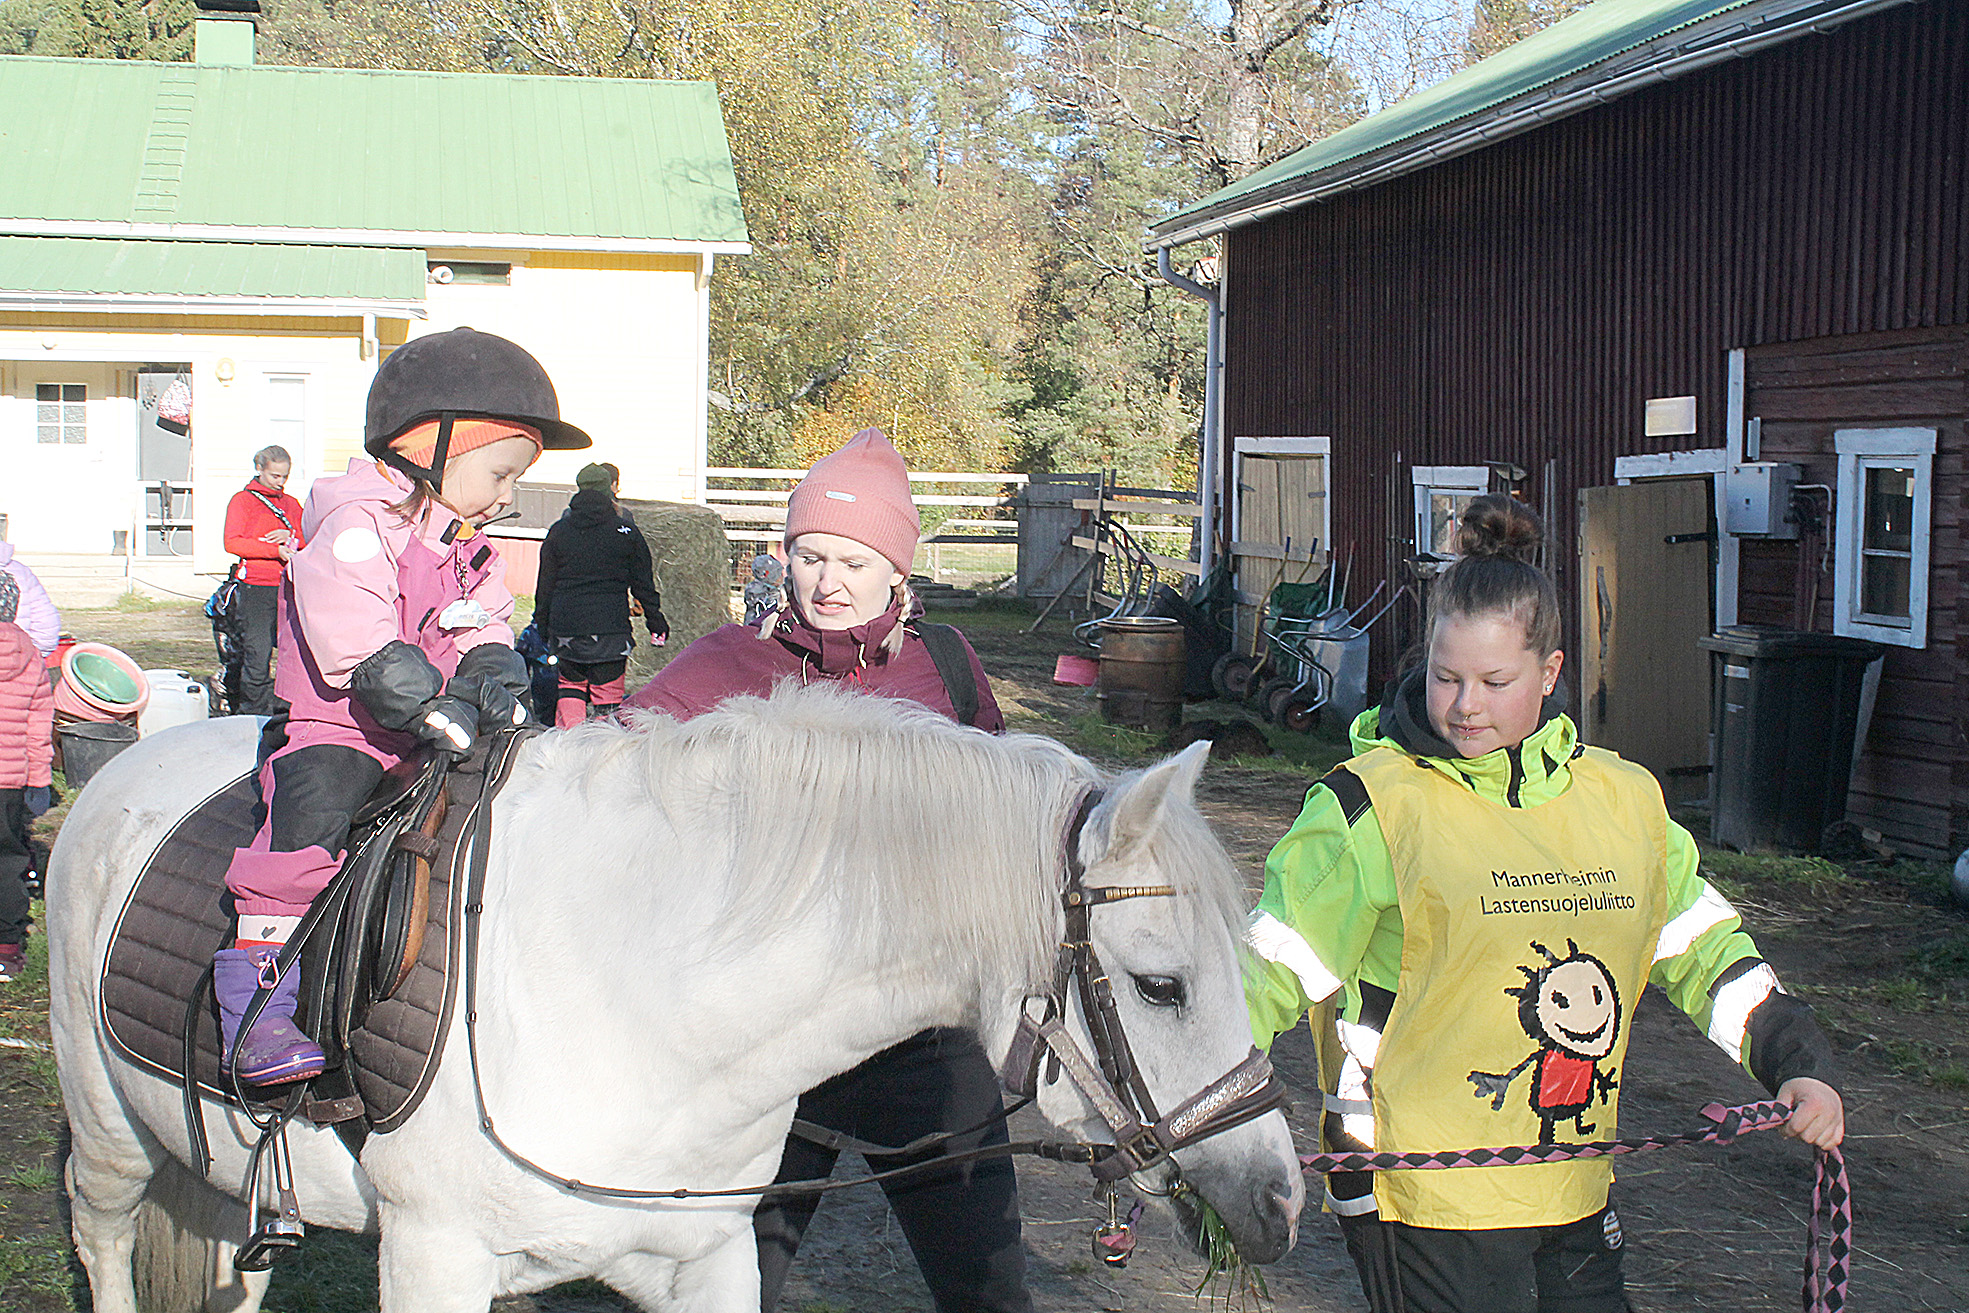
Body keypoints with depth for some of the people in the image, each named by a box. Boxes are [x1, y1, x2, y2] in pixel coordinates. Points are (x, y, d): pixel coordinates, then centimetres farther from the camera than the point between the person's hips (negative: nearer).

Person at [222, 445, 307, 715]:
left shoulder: (291, 504, 20)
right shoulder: (243, 500, 4)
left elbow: (309, 540, 17)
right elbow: (233, 543, -8)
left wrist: (289, 538, -5)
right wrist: (275, 551, -17)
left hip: (288, 587, 4)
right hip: (255, 586, -4)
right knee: (258, 651, -8)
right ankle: (253, 710, 1)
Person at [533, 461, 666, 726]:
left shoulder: (558, 531, 5)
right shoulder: (627, 531, 0)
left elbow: (545, 585, 9)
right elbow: (643, 585, 3)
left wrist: (541, 625, 18)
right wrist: (657, 624, 10)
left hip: (565, 624, 2)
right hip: (610, 628, -2)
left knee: (571, 685, 17)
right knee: (606, 693, 3)